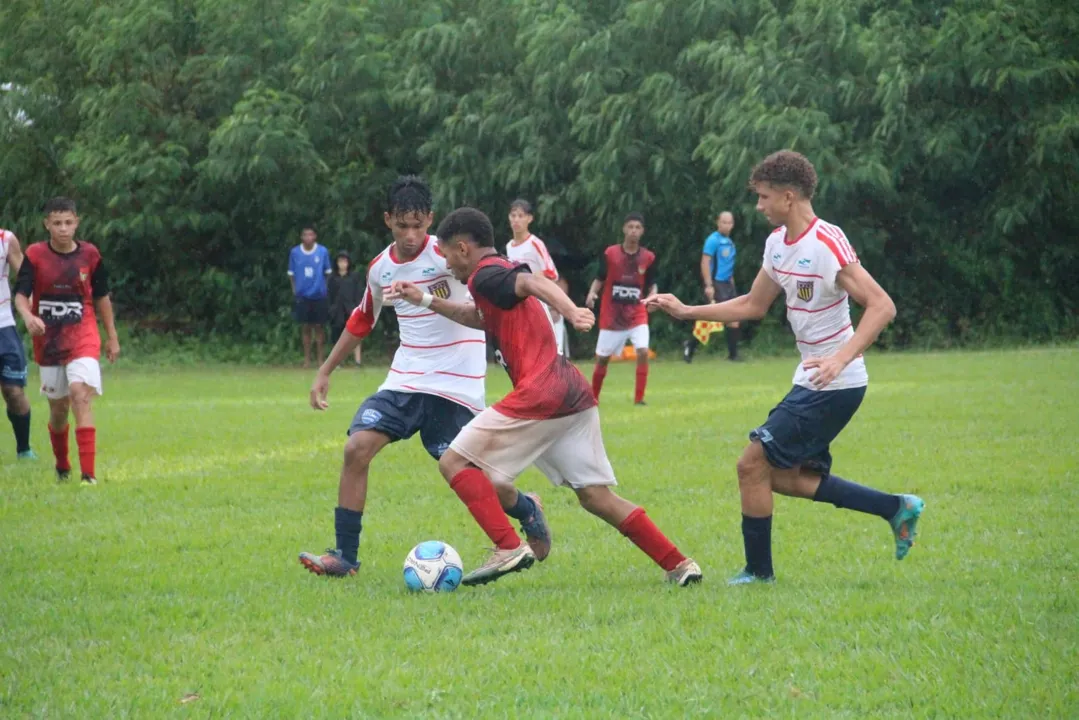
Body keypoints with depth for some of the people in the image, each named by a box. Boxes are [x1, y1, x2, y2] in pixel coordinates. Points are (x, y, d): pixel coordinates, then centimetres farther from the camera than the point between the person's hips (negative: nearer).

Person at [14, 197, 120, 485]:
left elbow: (102, 297, 11)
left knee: (81, 396, -21)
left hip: (83, 339, -1)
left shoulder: (89, 254, -1)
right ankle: (62, 468, 35)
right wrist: (28, 316, -31)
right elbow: (21, 294, -9)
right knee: (58, 407, 11)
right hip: (47, 341, 1)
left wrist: (112, 337, 15)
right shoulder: (35, 255, -4)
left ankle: (88, 474, -24)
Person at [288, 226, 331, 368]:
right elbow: (291, 273, 8)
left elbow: (328, 272, 6)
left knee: (319, 327, 2)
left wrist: (326, 289, 2)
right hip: (302, 296, 1)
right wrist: (295, 290, 3)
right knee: (306, 328, 5)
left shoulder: (323, 251, -3)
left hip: (319, 296, -1)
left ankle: (320, 359, 8)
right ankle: (307, 359, 10)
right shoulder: (295, 252, 0)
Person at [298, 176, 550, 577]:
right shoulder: (380, 268, 7)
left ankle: (528, 511, 29)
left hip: (455, 386, -5)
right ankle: (345, 557, -7)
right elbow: (362, 322, 23)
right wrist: (325, 372, 24)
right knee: (357, 448, -13)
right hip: (404, 380, 5)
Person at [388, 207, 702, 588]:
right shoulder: (504, 274, 24)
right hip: (575, 394, 9)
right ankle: (679, 565, 6)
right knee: (596, 496, 11)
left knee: (455, 463, -1)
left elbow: (533, 282, -23)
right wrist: (426, 300, 43)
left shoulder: (486, 275, -3)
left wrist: (571, 311, -41)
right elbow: (477, 317, 43)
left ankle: (509, 548, -13)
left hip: (539, 395, -9)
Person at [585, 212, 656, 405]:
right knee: (602, 358, 8)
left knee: (643, 352, -19)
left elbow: (652, 285, 4)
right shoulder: (610, 254, -6)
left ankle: (639, 399, -10)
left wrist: (653, 297, -17)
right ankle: (592, 399, 27)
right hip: (611, 316, 0)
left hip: (637, 315, 0)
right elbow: (599, 279, 2)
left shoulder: (648, 257, -3)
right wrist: (592, 294, -17)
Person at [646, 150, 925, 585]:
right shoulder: (777, 243, 9)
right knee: (785, 476, 12)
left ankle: (758, 571, 7)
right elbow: (753, 305, 22)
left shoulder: (827, 244, -20)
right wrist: (686, 312, 18)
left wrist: (841, 358, -36)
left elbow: (882, 306, -25)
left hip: (835, 385, -10)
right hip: (812, 382, 10)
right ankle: (897, 508, 16)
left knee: (754, 463, -6)